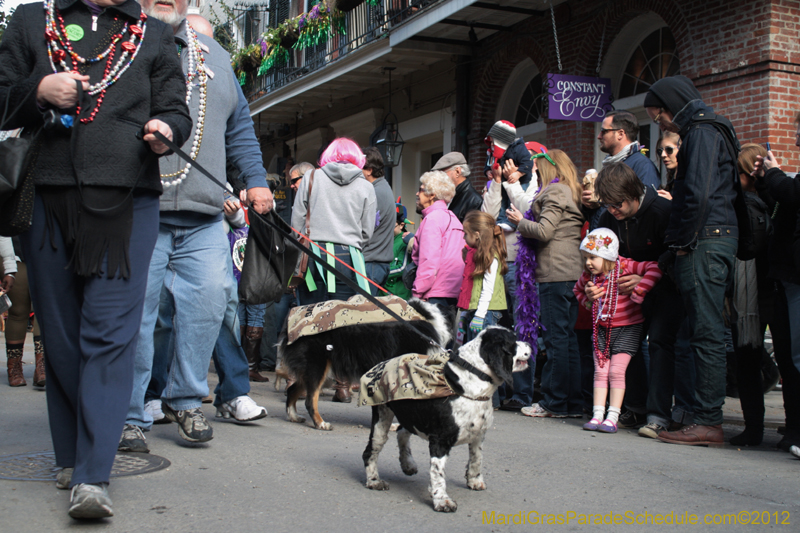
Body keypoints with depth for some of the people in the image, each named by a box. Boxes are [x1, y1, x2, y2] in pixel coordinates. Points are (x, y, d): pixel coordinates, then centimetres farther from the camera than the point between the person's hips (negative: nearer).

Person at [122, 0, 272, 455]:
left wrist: (256, 179, 15)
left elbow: (240, 128, 25)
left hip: (203, 217, 4)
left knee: (208, 302, -4)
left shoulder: (214, 56, 22)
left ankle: (185, 400, 14)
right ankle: (129, 417, 8)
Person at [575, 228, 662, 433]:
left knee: (616, 372, -8)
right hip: (601, 329, 5)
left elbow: (655, 268, -26)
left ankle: (612, 418, -4)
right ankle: (597, 415, 5)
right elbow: (577, 290, 23)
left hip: (626, 329, -5)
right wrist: (587, 299, 3)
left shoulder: (624, 267, -17)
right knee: (600, 372, 2)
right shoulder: (589, 275, 2)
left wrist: (638, 292, -28)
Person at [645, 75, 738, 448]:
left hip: (705, 242, -10)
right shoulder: (704, 131, 23)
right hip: (710, 241, 10)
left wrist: (684, 241, -13)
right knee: (705, 332, 10)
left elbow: (699, 193, -21)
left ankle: (708, 423, -5)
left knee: (707, 333, -8)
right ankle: (707, 418, 15)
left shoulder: (701, 132, -9)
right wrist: (681, 242, 15)